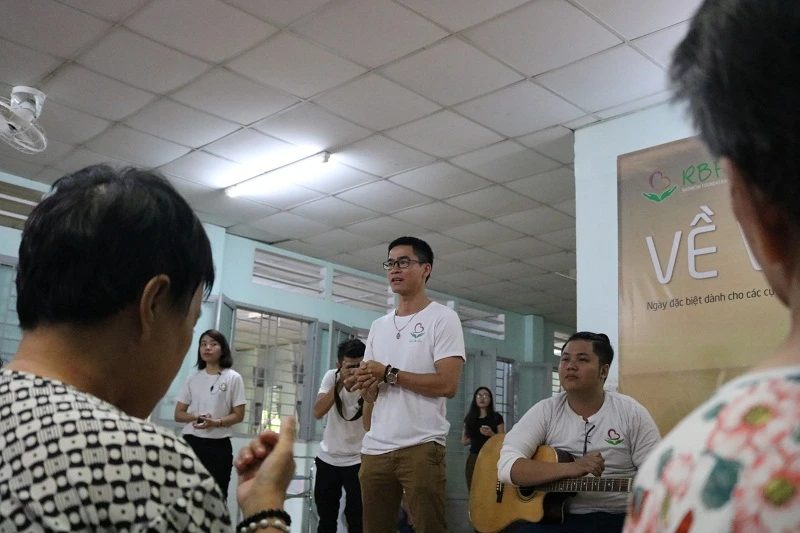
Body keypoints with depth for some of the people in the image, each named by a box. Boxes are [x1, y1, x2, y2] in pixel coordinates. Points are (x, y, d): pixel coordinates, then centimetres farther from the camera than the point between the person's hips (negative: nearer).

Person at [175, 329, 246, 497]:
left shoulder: (233, 378, 0)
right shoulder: (192, 378, 10)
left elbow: (238, 415, -2)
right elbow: (178, 414, 10)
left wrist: (216, 422, -20)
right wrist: (195, 417, -12)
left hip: (219, 445, -3)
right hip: (191, 442, 3)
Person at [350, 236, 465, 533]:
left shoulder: (443, 318, -1)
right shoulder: (379, 326, 18)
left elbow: (448, 385, -13)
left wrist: (388, 374, -9)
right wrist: (365, 385, -4)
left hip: (421, 447, -6)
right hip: (375, 449, 6)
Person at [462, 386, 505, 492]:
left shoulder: (497, 417, 4)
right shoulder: (470, 418, 13)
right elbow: (464, 441, 13)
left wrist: (491, 434, -16)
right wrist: (480, 436, 3)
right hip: (474, 459, 3)